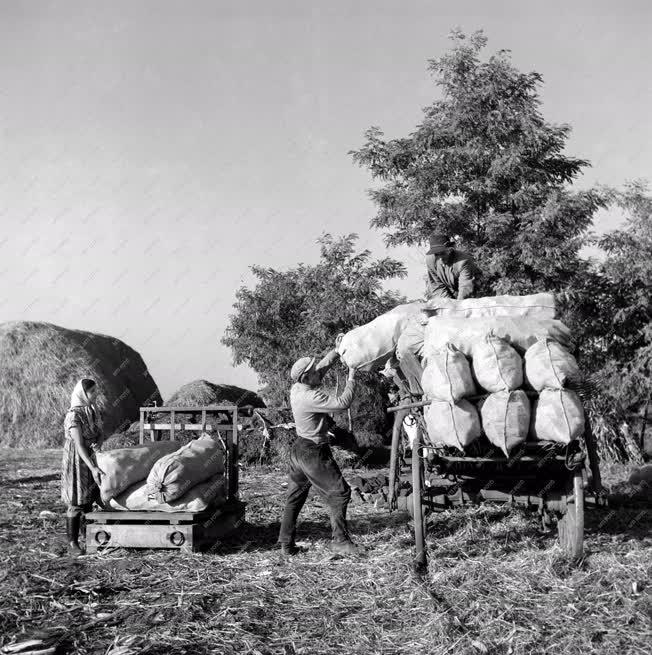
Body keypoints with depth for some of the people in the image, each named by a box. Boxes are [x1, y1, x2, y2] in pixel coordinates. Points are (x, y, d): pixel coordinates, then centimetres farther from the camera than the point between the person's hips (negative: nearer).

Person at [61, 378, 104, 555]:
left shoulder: (90, 412, 7)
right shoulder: (73, 416, -18)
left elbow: (99, 433, 10)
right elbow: (79, 445, -25)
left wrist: (98, 443, -15)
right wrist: (93, 468, -31)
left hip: (89, 460, 8)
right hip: (76, 462, -8)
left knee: (89, 500, 11)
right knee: (76, 504, -3)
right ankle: (72, 543, 6)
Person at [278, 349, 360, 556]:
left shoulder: (297, 388, 1)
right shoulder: (310, 397, -26)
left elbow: (323, 365, 11)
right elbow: (343, 402, -27)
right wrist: (352, 377, -18)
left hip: (299, 449, 10)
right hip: (313, 452, -10)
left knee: (295, 497, 14)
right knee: (339, 492, 0)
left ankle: (286, 543, 20)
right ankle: (340, 540, 3)